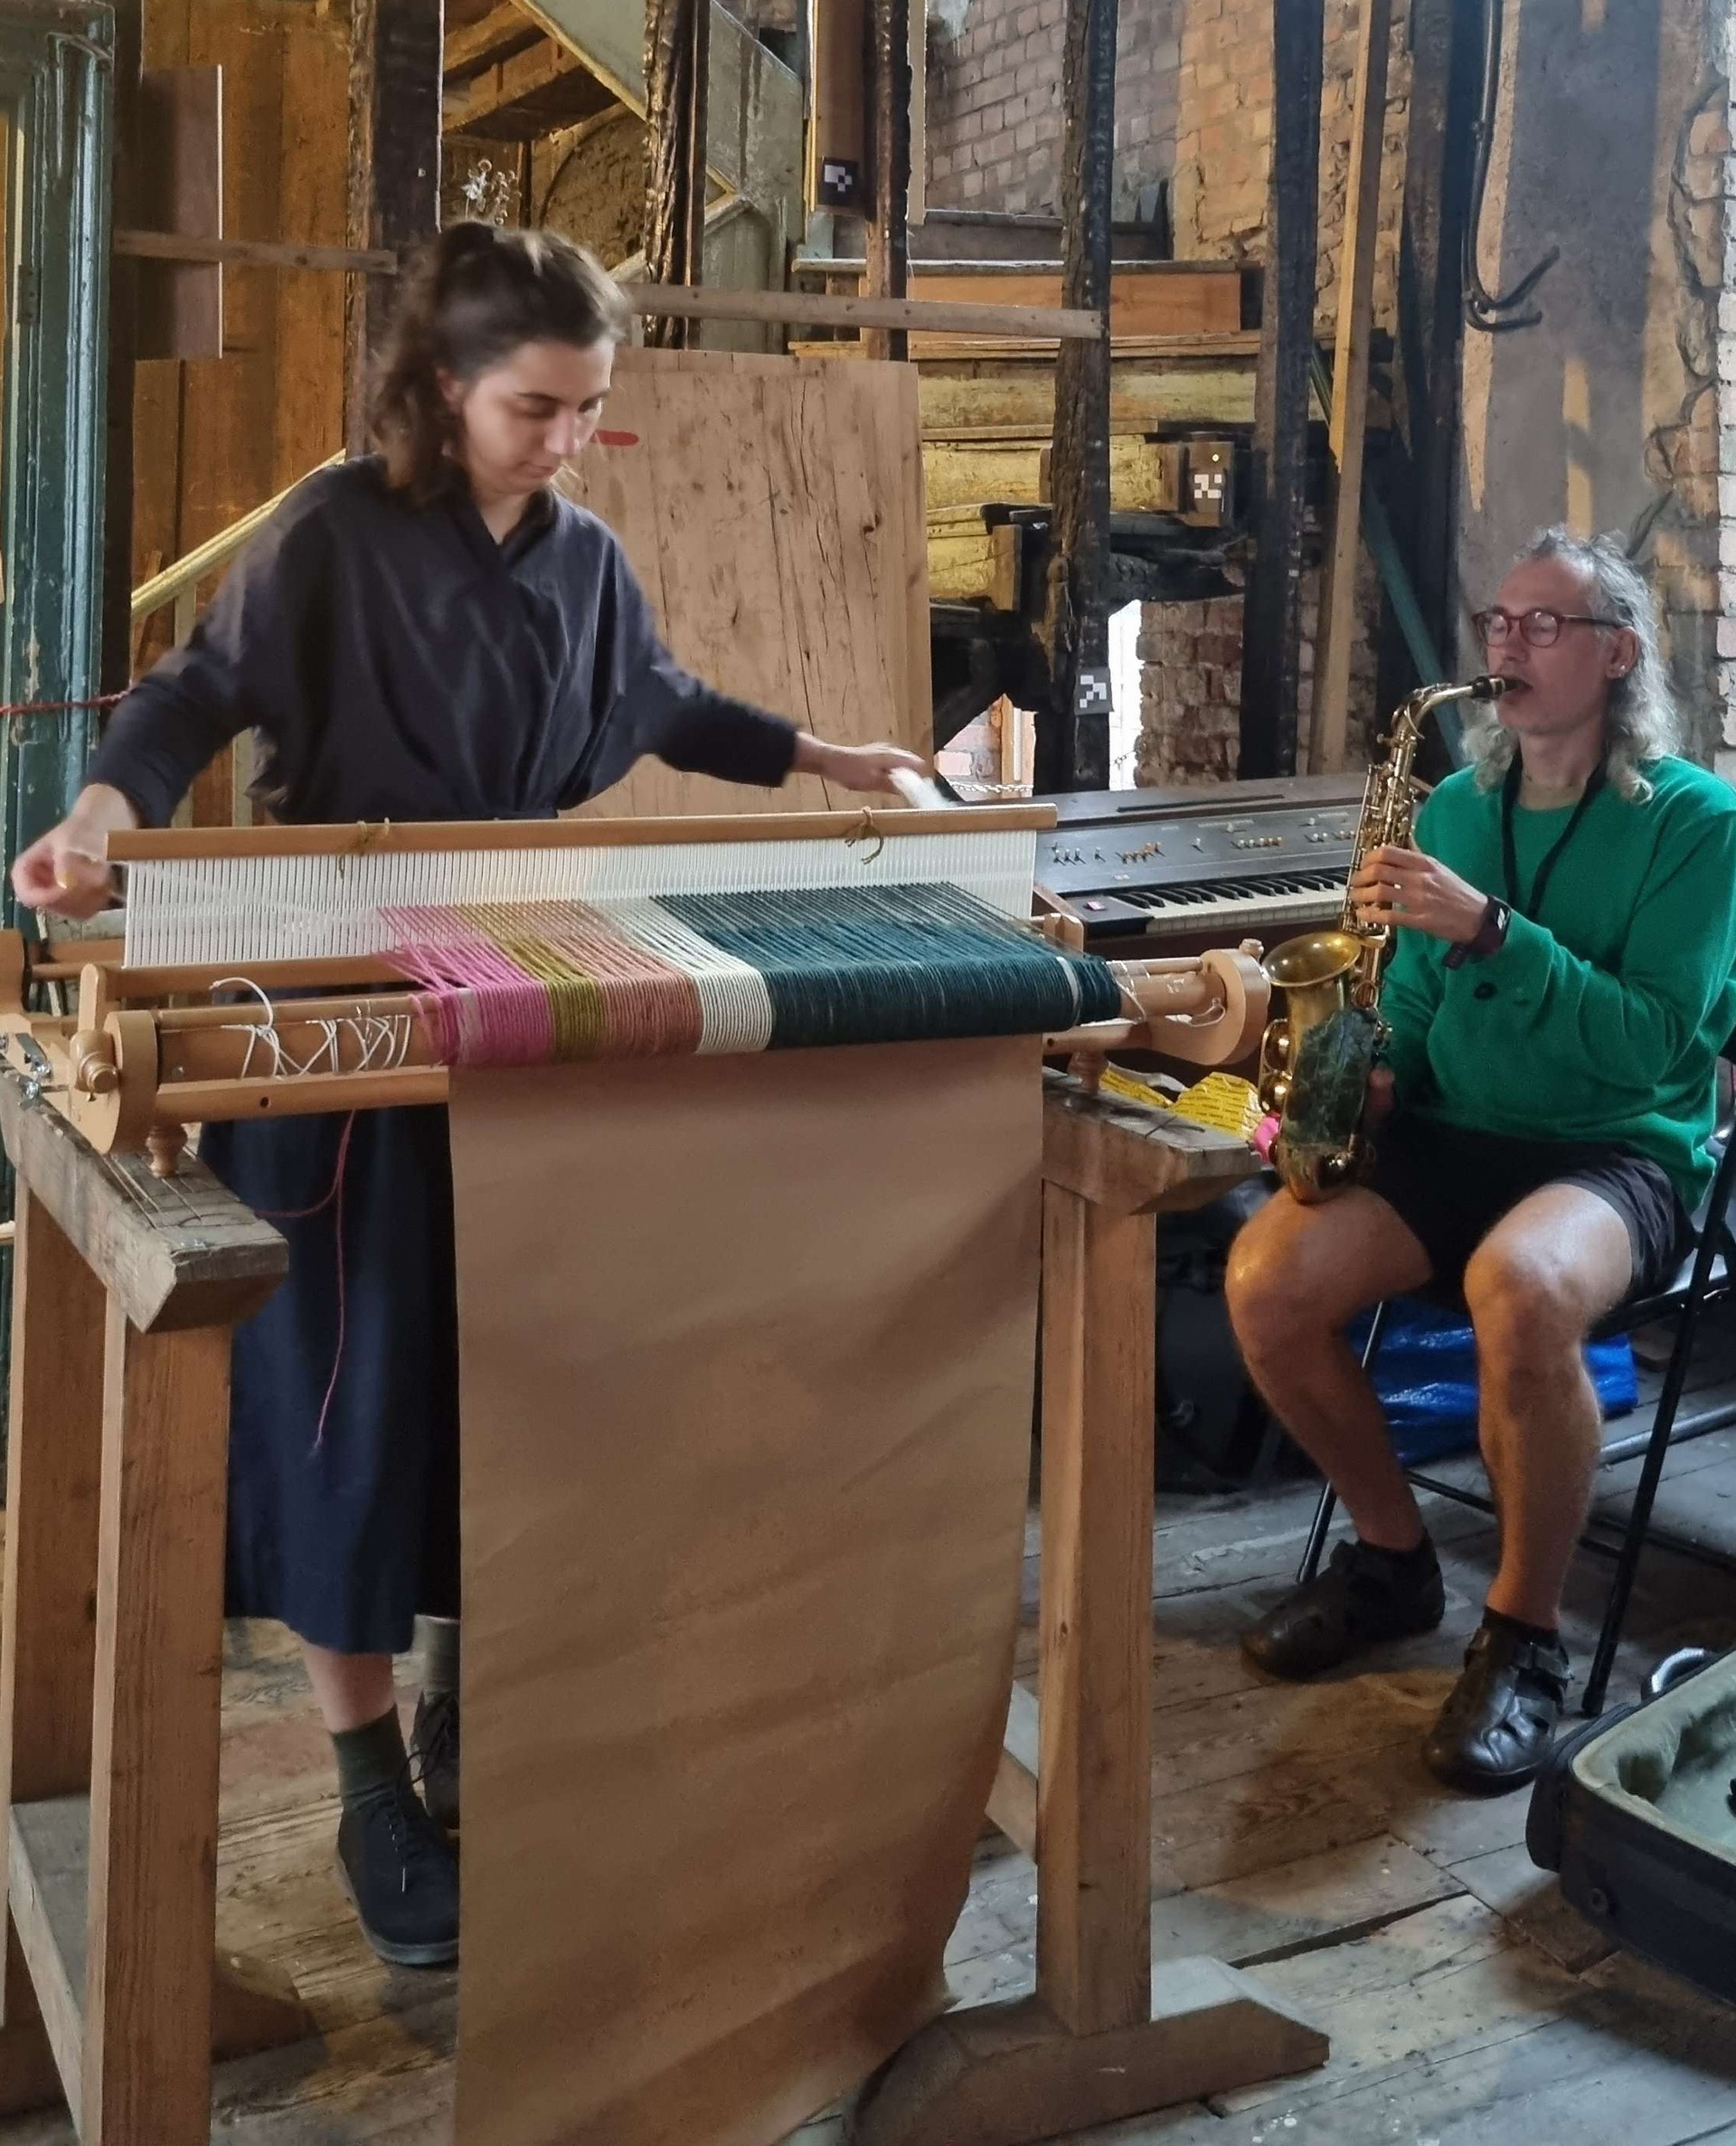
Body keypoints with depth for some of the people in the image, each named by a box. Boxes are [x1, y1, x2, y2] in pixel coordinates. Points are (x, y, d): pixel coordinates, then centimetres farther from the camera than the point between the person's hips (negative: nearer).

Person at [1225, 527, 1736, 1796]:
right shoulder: (1457, 806, 11)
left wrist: (1491, 930, -24)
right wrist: (1375, 1071, -7)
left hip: (1621, 1152, -5)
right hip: (1453, 1134, 5)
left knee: (1520, 1289, -40)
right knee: (1268, 1278, -22)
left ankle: (1528, 1633, -16)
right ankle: (1394, 1556, 4)